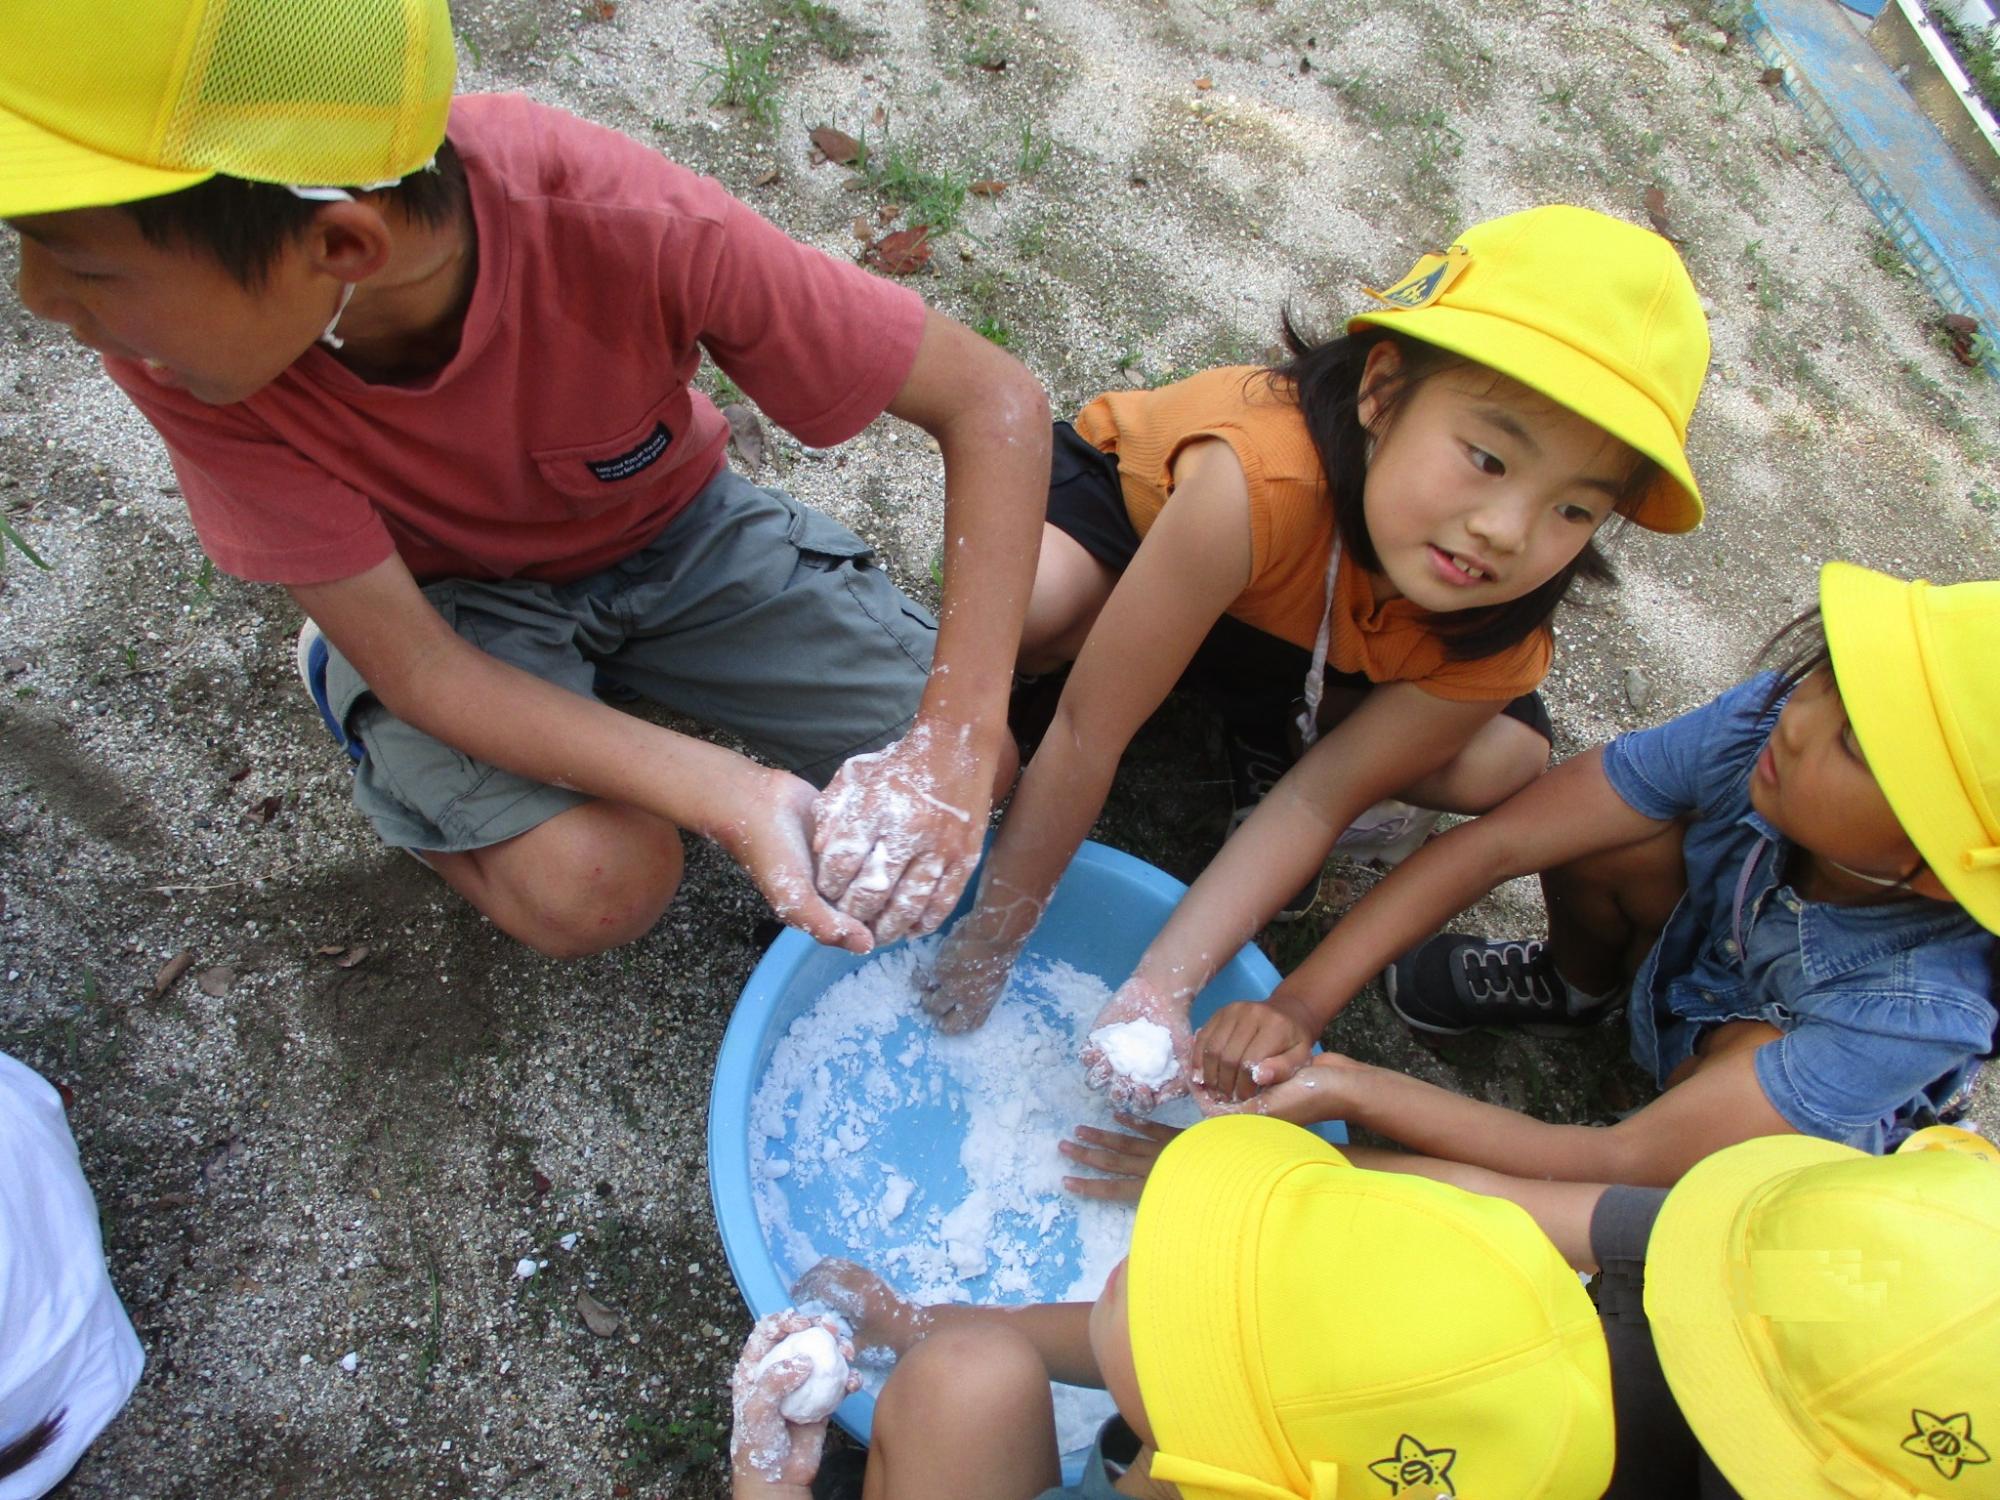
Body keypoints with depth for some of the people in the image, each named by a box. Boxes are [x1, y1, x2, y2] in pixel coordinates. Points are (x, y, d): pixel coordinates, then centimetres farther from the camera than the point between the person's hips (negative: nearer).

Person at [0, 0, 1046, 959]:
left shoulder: (625, 227, -35)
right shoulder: (168, 343, -28)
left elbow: (996, 404, -30)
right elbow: (417, 667, -25)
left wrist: (954, 751, -41)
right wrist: (734, 798, -40)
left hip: (676, 534, 1)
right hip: (444, 596, -1)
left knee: (976, 773, -9)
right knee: (595, 887, -27)